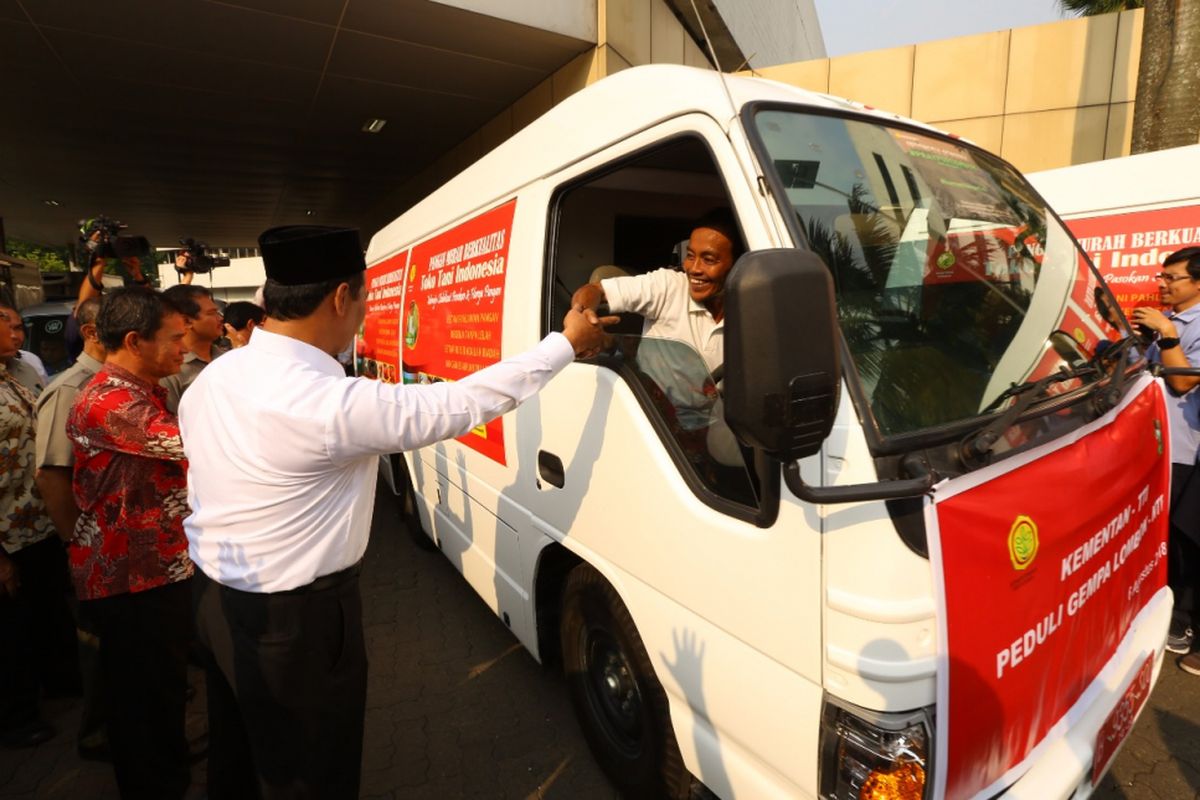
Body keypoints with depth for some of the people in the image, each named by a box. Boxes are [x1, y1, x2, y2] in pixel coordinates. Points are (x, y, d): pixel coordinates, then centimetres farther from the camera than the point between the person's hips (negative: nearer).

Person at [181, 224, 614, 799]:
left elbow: (204, 488, 8)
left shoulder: (212, 377, -2)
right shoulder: (334, 404, -29)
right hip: (296, 620, -8)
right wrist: (567, 342, -14)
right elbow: (462, 404, -24)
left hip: (214, 599, 8)